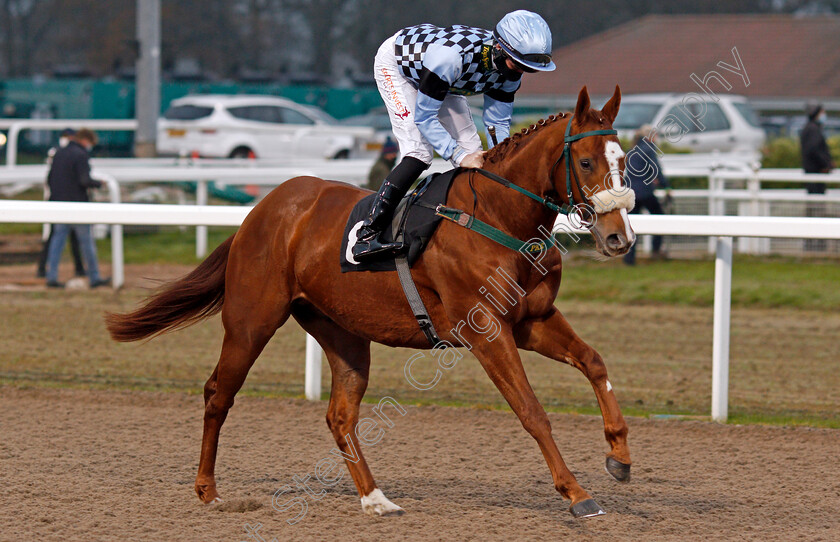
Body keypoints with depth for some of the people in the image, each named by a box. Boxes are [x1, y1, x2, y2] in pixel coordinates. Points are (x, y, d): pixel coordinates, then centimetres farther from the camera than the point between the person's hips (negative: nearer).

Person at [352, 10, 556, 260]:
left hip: (445, 83, 8)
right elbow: (424, 116, -35)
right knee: (419, 151, -24)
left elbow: (498, 122, -9)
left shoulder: (509, 67, -22)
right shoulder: (451, 55, -44)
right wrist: (458, 156, -42)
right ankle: (365, 236, -28)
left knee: (472, 153, -4)